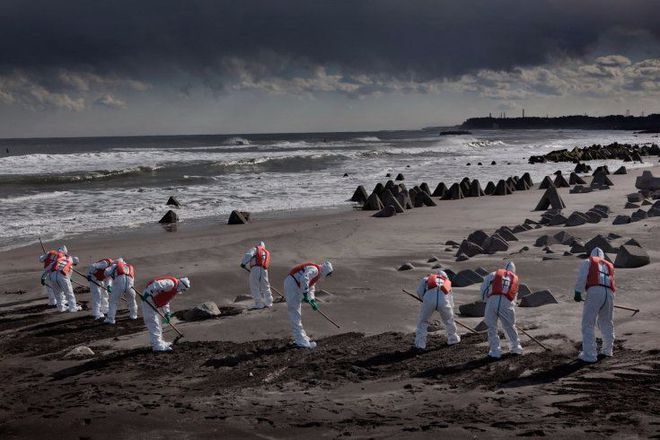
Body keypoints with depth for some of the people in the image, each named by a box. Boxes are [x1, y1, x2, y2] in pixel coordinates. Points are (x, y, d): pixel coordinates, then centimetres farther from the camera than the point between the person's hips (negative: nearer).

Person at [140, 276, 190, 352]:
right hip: (148, 299, -11)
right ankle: (157, 346, -10)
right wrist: (147, 294, -33)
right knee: (153, 323, -10)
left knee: (157, 323, 20)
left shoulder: (174, 289, 16)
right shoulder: (171, 283, -18)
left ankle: (159, 342, 31)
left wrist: (167, 313, 16)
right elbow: (156, 285, -30)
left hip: (154, 304, 11)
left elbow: (165, 301, 24)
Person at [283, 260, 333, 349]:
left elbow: (310, 288, 21)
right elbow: (304, 279, -31)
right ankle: (301, 341, -5)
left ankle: (301, 337, 29)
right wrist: (305, 294, -28)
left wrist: (313, 301, 6)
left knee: (295, 314, 18)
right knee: (295, 314, -7)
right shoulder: (314, 269, -14)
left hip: (296, 287, 11)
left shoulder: (317, 275, 19)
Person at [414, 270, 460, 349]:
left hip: (429, 298, -2)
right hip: (443, 300, 2)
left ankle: (420, 343, 16)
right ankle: (453, 339, 45)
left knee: (422, 321, 19)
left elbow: (419, 290, 14)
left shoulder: (427, 278, 33)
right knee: (448, 319, 30)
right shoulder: (447, 283, 39)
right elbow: (451, 304, 46)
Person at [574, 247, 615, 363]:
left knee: (588, 325, -2)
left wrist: (578, 292, -3)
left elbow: (581, 276, 2)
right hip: (609, 294, 5)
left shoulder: (588, 262, 19)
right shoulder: (609, 265, 33)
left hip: (594, 292, -5)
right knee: (606, 323, 23)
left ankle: (589, 355, -7)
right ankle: (607, 350, 35)